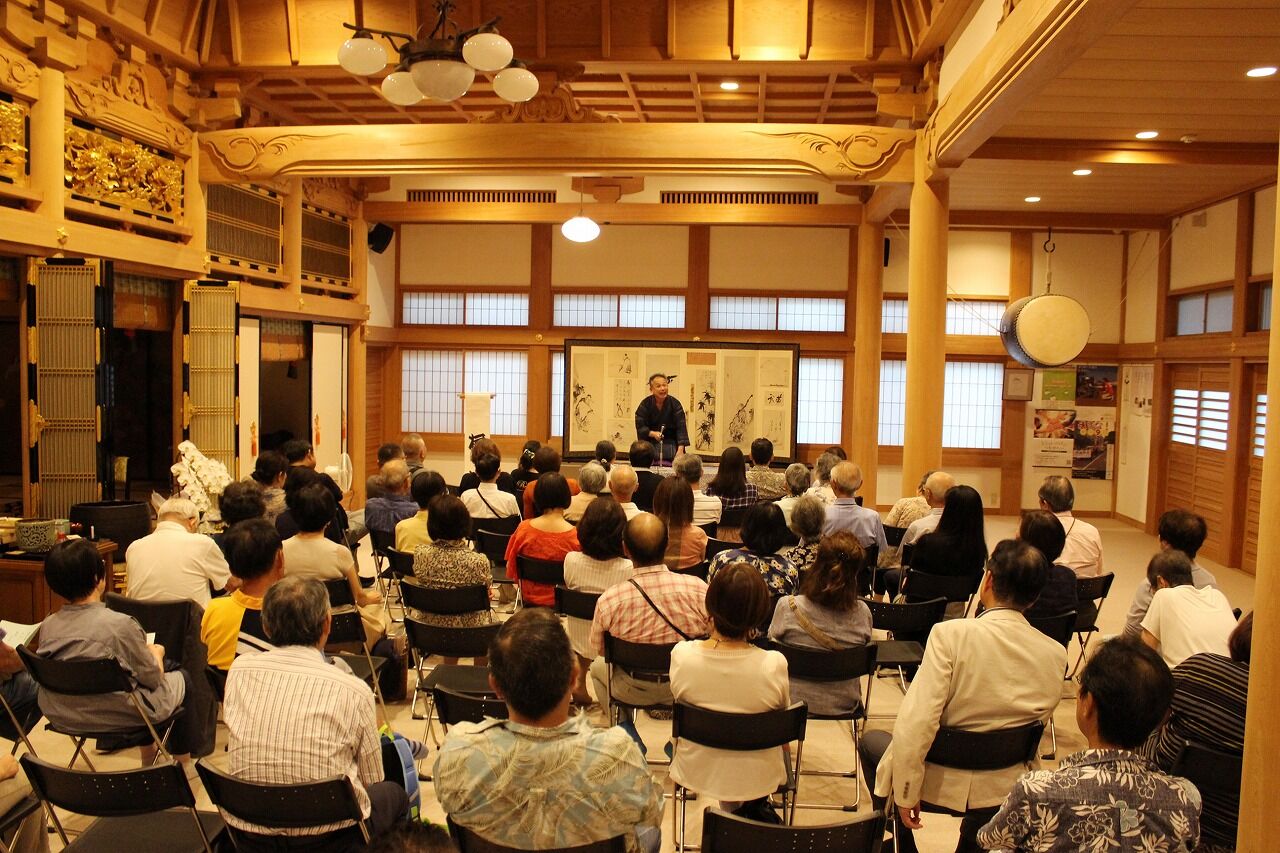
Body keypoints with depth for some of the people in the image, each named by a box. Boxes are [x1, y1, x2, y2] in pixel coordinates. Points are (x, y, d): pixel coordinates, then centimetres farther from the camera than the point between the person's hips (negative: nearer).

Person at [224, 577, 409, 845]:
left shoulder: (238, 670, -7)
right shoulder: (353, 691, -16)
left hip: (250, 836, 4)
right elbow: (372, 779, -2)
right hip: (330, 836, -3)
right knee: (394, 793, 27)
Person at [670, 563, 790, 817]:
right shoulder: (774, 665, -28)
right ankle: (753, 807, 40)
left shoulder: (681, 655, -24)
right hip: (755, 779, -1)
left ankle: (732, 805, 40)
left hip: (695, 772, 2)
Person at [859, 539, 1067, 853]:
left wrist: (905, 794, -18)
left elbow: (915, 723, -29)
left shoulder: (950, 634, -27)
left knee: (871, 741, 27)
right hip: (1006, 794, 4)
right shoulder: (1056, 654, -13)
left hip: (941, 781, -4)